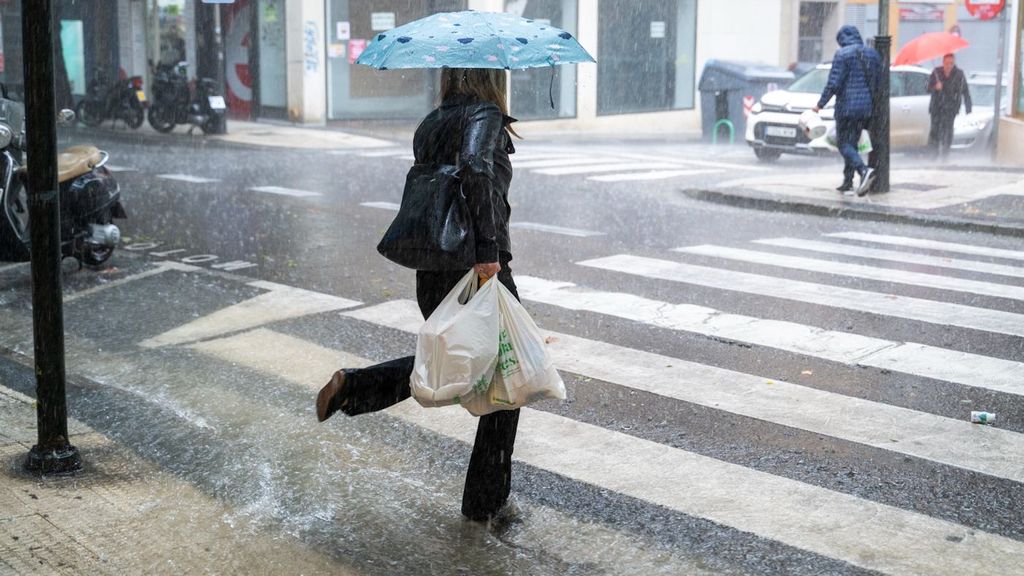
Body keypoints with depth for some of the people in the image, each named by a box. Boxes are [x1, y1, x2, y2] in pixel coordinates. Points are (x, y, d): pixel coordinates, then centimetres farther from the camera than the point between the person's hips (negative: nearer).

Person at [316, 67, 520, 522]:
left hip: (430, 275, 7)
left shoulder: (428, 125, 9)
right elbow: (475, 169, -31)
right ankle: (486, 501, 17)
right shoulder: (485, 116, -12)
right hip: (482, 275, -7)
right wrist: (488, 250, -30)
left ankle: (352, 386, 13)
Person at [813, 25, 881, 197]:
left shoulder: (843, 54, -8)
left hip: (846, 107, -7)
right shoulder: (873, 54, 13)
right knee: (852, 143, 15)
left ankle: (864, 170, -27)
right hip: (866, 107, 7)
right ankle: (848, 181, 16)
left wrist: (821, 104, -6)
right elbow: (878, 83, 15)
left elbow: (834, 83, -14)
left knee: (844, 143, -5)